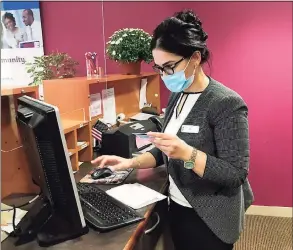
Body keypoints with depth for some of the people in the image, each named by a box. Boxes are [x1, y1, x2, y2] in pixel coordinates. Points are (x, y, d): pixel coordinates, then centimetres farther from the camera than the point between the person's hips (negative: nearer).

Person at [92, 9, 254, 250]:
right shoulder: (177, 96, 2)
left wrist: (187, 153, -34)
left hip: (210, 220, -6)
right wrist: (130, 163, -5)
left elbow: (236, 174, -22)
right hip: (177, 208, 7)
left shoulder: (227, 104, -21)